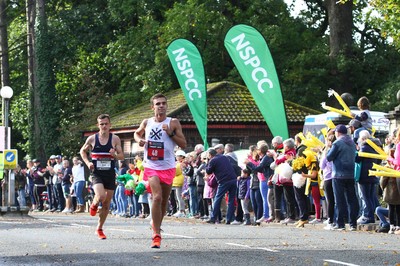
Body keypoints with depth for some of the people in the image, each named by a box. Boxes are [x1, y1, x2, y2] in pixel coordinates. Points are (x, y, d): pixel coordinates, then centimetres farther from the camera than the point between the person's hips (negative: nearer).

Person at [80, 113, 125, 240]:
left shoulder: (115, 139, 1)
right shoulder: (92, 139, 0)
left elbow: (122, 156, 5)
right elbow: (82, 151, 14)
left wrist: (114, 155, -18)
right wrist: (87, 163, -3)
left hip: (110, 174, 2)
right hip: (97, 174, -2)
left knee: (107, 204, 6)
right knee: (101, 196, -27)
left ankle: (99, 228, 22)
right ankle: (94, 205, 10)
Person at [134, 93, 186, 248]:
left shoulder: (173, 123, -1)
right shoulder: (146, 123, 5)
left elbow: (183, 145, -2)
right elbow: (137, 133, 25)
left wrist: (171, 133, -16)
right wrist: (139, 140, 3)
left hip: (168, 167, 1)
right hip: (151, 166, -1)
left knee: (164, 200, 12)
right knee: (157, 197, -18)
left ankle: (157, 224, 38)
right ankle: (156, 235, -16)